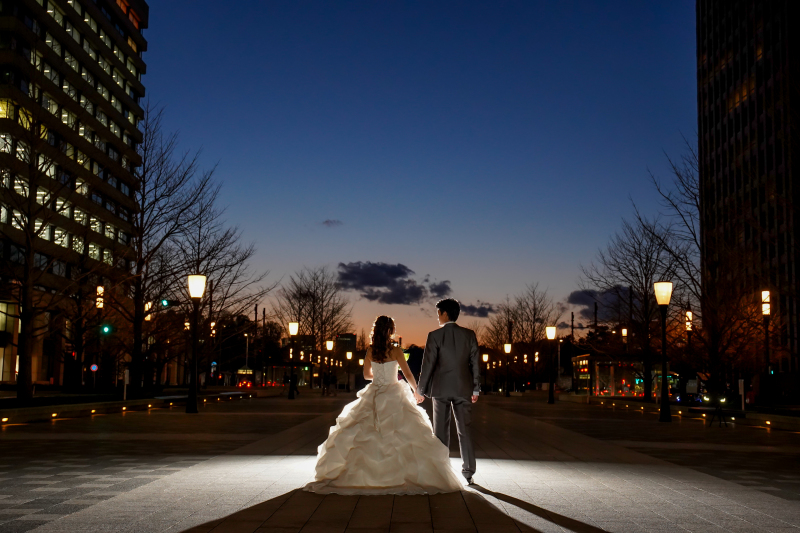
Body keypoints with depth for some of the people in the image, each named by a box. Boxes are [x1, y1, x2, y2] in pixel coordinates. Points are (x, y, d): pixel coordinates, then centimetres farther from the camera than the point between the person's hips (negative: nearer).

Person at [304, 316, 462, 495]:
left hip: (373, 396, 4)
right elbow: (408, 375, -3)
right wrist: (416, 390, 14)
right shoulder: (395, 351, -9)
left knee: (364, 436, 11)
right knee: (405, 435, 1)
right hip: (393, 396, -4)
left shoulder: (370, 350, 1)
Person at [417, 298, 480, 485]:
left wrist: (420, 390, 1)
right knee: (464, 431, 7)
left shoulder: (435, 336, -7)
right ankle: (468, 472, 6)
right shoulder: (469, 335, 1)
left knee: (441, 431, 7)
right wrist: (476, 389, 12)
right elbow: (475, 363, 4)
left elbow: (428, 365, -7)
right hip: (463, 389, 2)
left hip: (441, 388, -2)